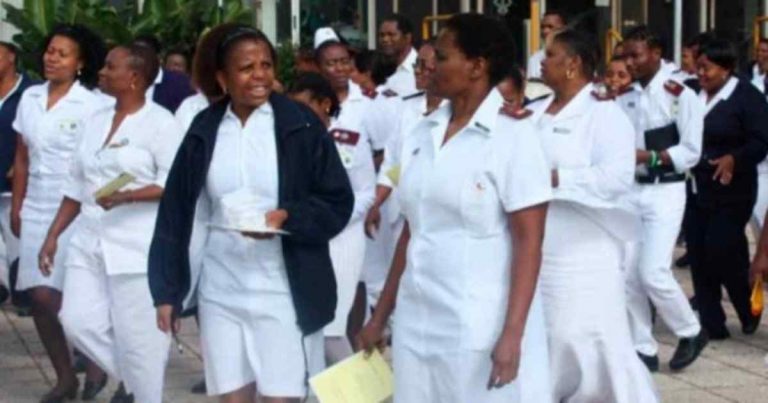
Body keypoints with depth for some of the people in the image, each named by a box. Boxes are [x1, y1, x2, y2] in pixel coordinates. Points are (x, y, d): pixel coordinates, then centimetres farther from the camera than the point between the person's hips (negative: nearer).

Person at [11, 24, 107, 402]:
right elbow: (22, 158, 12)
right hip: (36, 209, 5)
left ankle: (94, 360, 15)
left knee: (51, 296, -8)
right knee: (38, 297, 3)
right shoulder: (30, 98, 7)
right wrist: (16, 207, 11)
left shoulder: (90, 105, -8)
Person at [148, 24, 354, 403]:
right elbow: (178, 213, 7)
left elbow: (338, 202, -3)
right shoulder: (204, 131, 3)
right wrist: (167, 291, 6)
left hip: (282, 292, -3)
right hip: (220, 293, 3)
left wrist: (287, 217, -20)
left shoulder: (301, 126, -5)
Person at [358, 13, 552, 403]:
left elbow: (529, 242, -12)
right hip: (416, 322, 5)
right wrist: (381, 314, 13)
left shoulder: (513, 135, -8)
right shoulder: (422, 134, 8)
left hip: (482, 327, -5)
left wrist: (512, 335, -18)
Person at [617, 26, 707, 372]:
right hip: (631, 191, 6)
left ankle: (691, 333, 12)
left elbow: (691, 151, -11)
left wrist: (649, 156, -19)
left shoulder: (680, 95, -9)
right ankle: (643, 349, 16)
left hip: (664, 192, -6)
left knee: (653, 272, -11)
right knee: (628, 274, 5)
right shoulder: (626, 97, 7)